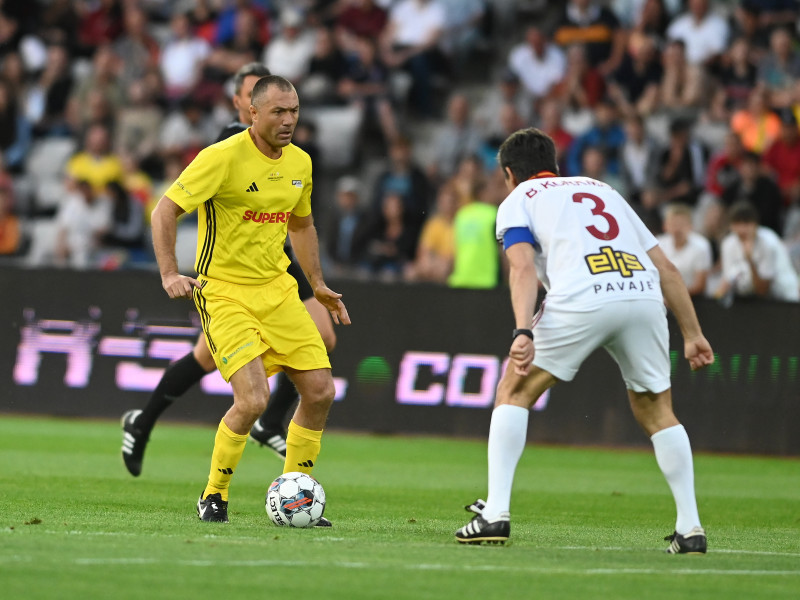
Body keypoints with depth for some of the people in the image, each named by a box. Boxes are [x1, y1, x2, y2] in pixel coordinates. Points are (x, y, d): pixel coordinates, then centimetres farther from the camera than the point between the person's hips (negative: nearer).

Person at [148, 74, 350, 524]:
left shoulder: (300, 163, 6)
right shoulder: (223, 158, -15)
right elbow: (166, 211, -13)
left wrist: (318, 285, 20)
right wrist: (170, 274, -24)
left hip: (277, 288, 7)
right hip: (224, 292, -7)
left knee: (321, 391, -2)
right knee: (253, 399, -20)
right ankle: (213, 497, 2)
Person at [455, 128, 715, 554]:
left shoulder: (517, 201, 21)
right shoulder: (603, 190, 35)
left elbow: (524, 267, -1)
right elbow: (666, 269, 27)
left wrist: (523, 332, -13)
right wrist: (692, 334, 27)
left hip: (582, 298, -4)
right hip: (643, 293, 4)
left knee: (514, 392, 13)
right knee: (656, 411, 20)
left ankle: (495, 515, 3)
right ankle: (691, 529, 14)